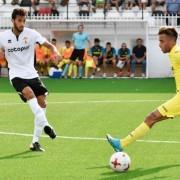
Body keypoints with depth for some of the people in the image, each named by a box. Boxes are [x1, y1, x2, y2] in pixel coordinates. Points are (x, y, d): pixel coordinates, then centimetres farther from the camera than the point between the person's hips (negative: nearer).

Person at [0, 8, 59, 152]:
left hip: (31, 74, 3)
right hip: (16, 75, -2)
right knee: (29, 93, -32)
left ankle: (35, 142, 4)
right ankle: (45, 124, -34)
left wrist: (55, 51, -28)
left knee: (42, 103, -4)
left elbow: (49, 45, -7)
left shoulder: (31, 33, -5)